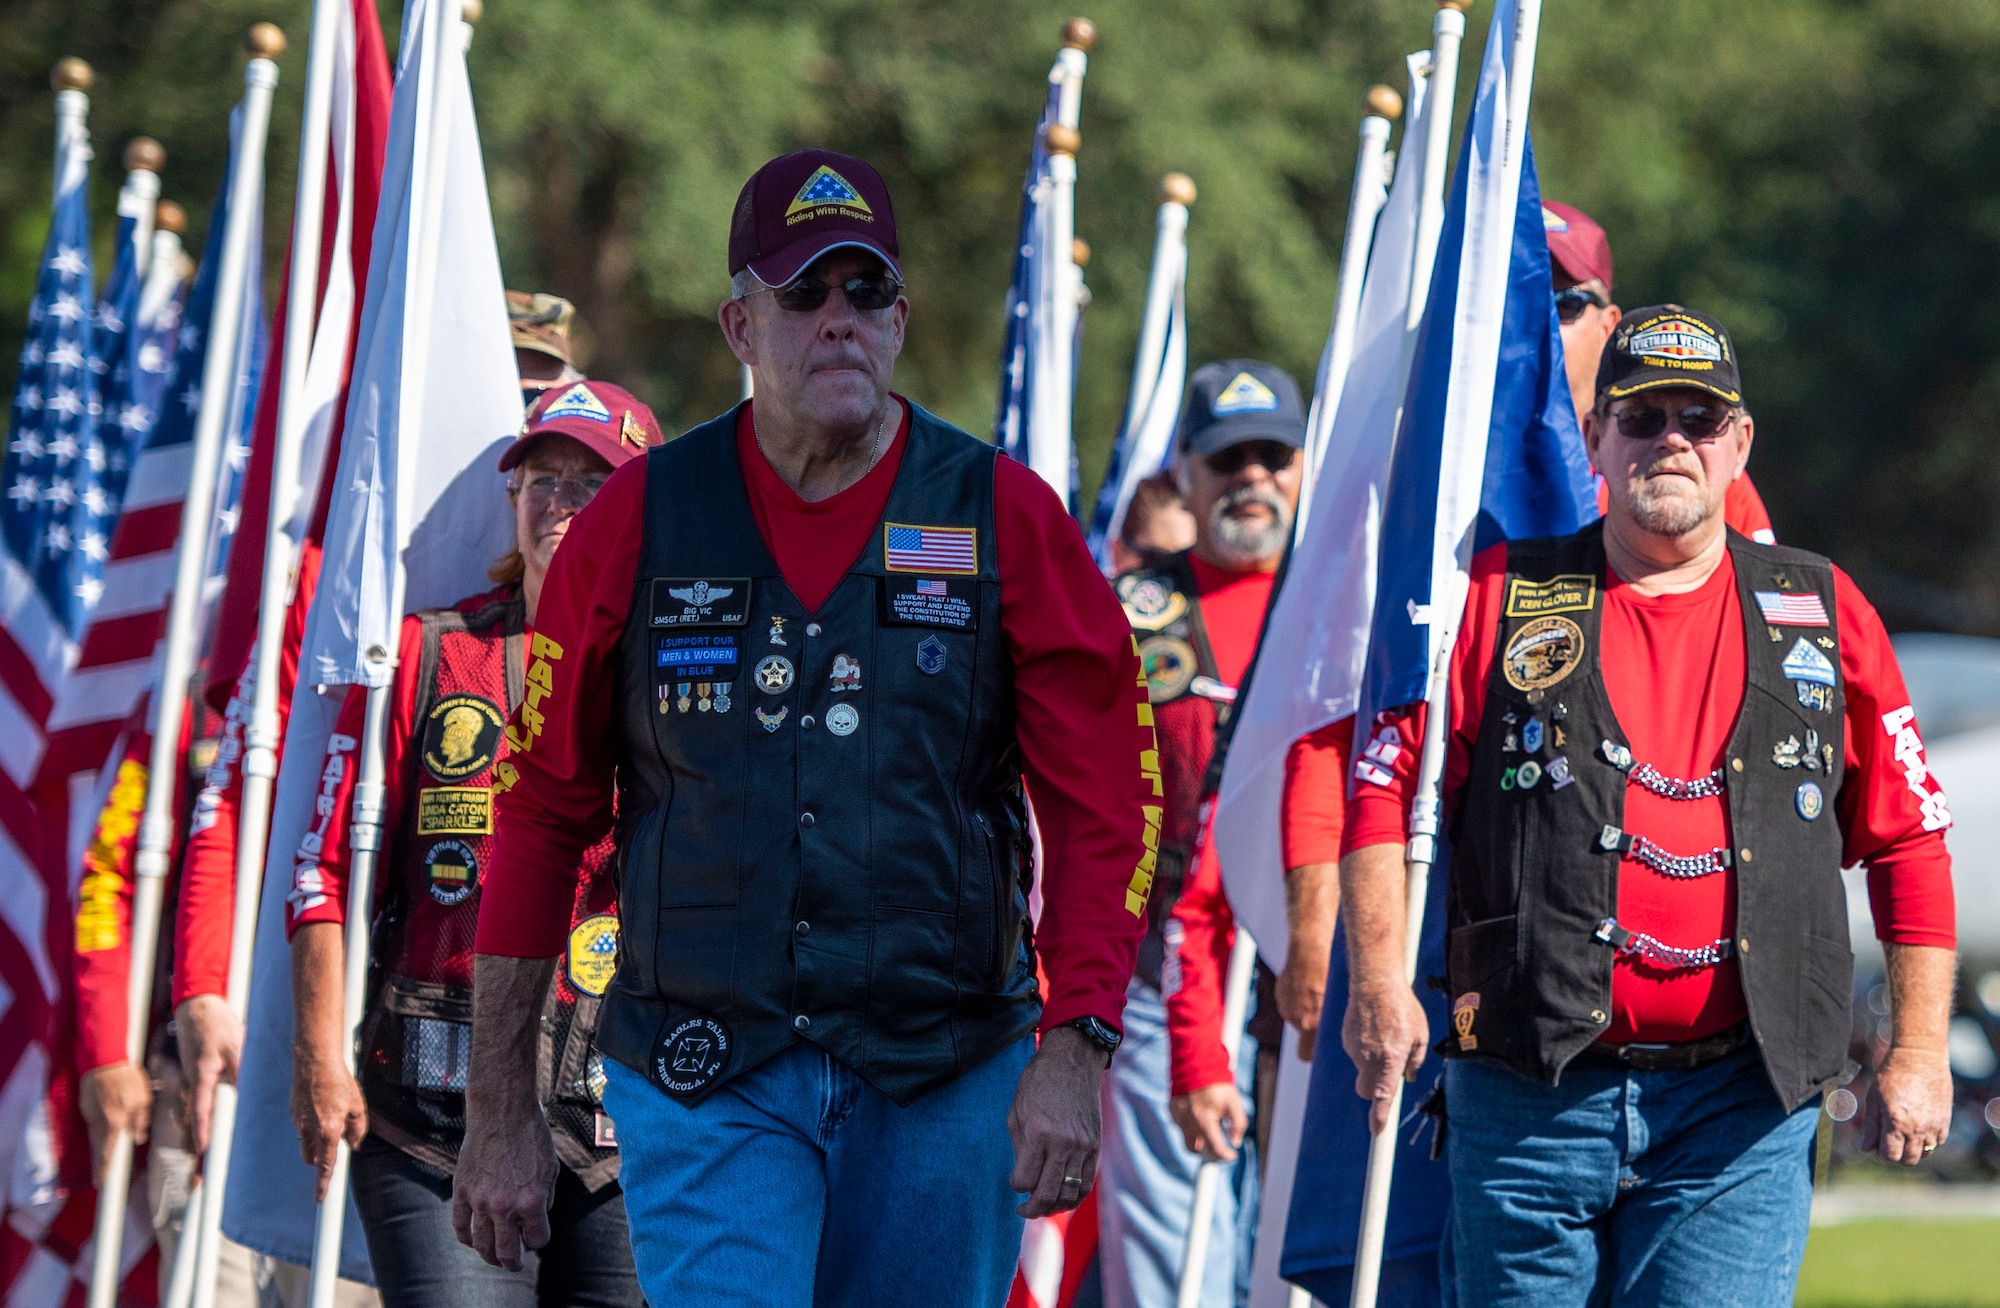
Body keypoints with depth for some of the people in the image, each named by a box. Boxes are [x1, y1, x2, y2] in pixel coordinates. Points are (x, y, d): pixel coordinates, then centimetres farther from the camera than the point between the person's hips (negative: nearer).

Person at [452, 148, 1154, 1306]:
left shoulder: (1005, 520, 2)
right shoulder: (640, 521, 3)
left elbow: (1103, 807, -1)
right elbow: (544, 813, 7)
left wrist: (1075, 1049, -13)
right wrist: (501, 1109, 5)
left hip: (945, 1080, 1)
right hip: (707, 1077, -1)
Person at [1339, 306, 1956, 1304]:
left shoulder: (1821, 614, 10)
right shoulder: (1500, 597, 7)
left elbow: (1909, 844, 12)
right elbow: (1385, 791, 5)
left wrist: (1917, 1053, 7)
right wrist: (1379, 981, -7)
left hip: (1741, 1112, 0)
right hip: (1528, 1098, 0)